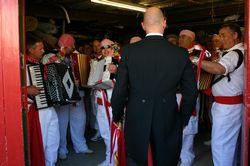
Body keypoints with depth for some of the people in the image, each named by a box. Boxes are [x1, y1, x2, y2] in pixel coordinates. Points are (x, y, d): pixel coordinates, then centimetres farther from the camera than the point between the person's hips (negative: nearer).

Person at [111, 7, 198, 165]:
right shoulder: (181, 53, -6)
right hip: (168, 122, 1)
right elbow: (191, 92, 0)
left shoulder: (129, 51, -8)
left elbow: (120, 90, -7)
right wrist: (183, 119, 15)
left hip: (136, 119, 0)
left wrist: (117, 116, 10)